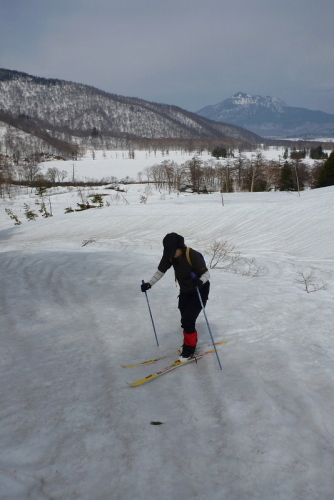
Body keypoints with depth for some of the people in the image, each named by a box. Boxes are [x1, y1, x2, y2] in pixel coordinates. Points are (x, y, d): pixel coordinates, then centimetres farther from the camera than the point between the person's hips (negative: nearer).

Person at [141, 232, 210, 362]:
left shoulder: (193, 255, -30)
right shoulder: (169, 255, -13)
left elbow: (206, 273, -27)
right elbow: (161, 271, -3)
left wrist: (200, 281, -49)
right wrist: (149, 284, -14)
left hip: (199, 291, -6)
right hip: (185, 291, 6)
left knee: (187, 320, -12)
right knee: (185, 319, 14)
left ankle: (189, 348, 9)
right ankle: (191, 342, 39)